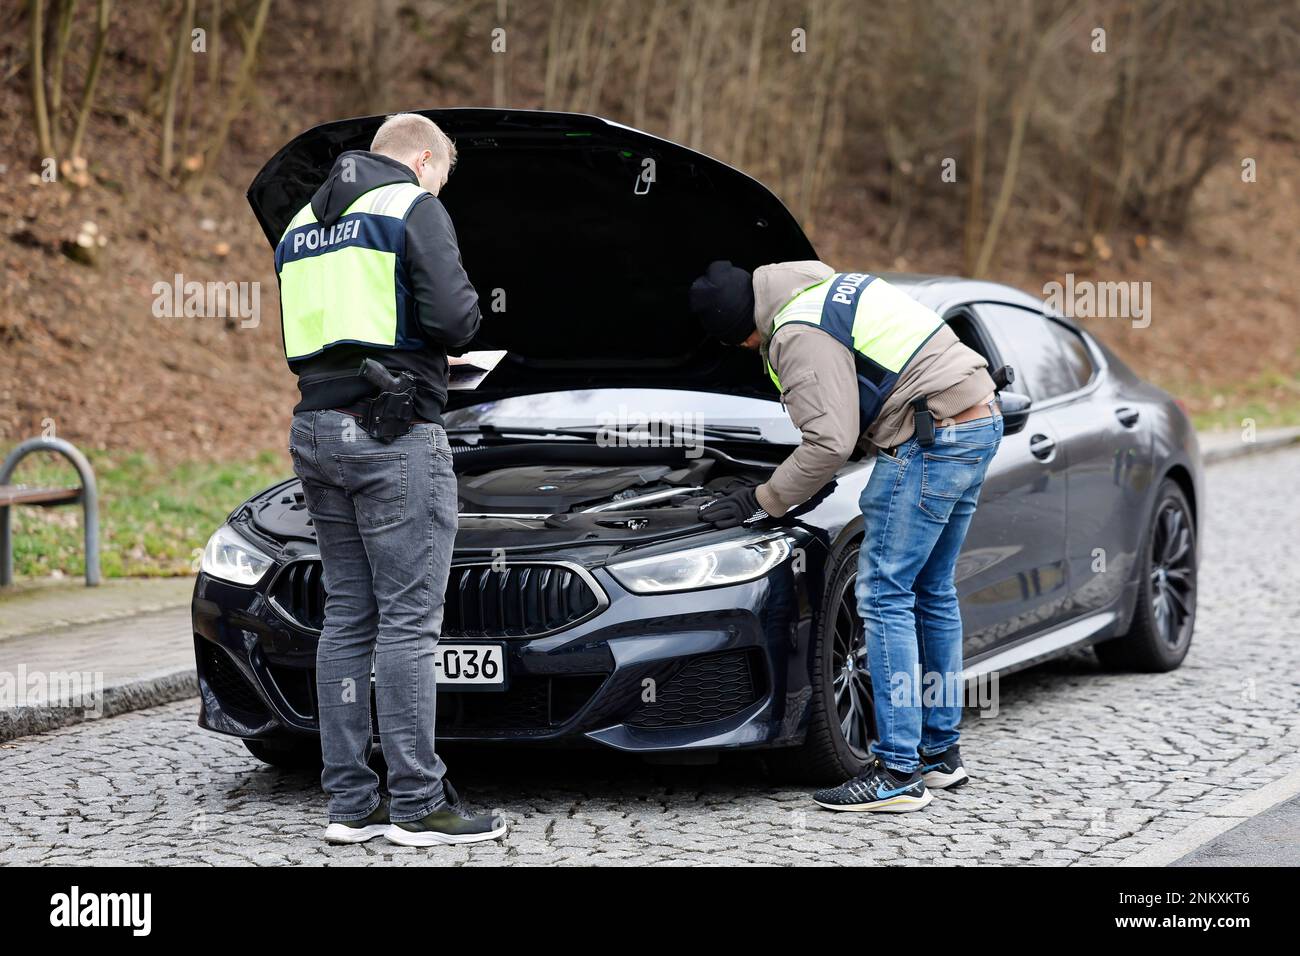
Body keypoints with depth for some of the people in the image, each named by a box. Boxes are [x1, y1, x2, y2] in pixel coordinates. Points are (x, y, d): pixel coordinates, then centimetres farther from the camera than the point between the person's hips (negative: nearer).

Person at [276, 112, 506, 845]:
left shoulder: (303, 224, 20)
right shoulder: (414, 208, -4)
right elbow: (453, 318, -15)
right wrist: (467, 319, 7)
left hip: (318, 428, 8)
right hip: (393, 433, -8)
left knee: (348, 619, 9)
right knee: (409, 620, -6)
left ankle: (352, 803, 9)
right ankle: (418, 803, -7)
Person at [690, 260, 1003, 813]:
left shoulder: (799, 336, -13)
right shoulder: (827, 287, 19)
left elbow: (830, 443, -17)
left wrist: (763, 501, -6)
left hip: (931, 437, -10)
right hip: (980, 420, 10)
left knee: (885, 596, -6)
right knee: (932, 592, 17)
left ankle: (897, 772, -8)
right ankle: (940, 753, 24)